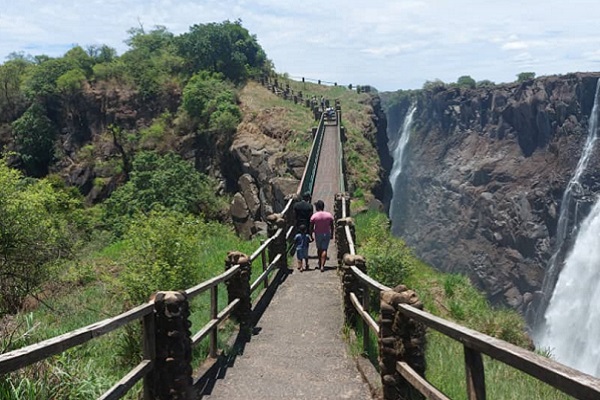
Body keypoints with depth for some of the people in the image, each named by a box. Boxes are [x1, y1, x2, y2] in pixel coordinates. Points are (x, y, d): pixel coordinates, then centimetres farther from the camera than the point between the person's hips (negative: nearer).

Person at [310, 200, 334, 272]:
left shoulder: (314, 216, -11)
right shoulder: (329, 215, -4)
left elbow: (311, 227, -7)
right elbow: (332, 226, 1)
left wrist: (311, 236, 4)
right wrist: (332, 234, 13)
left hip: (318, 234, 0)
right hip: (327, 234, 1)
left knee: (319, 249, 18)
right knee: (324, 250, 0)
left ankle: (320, 264, 28)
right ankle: (322, 266, -11)